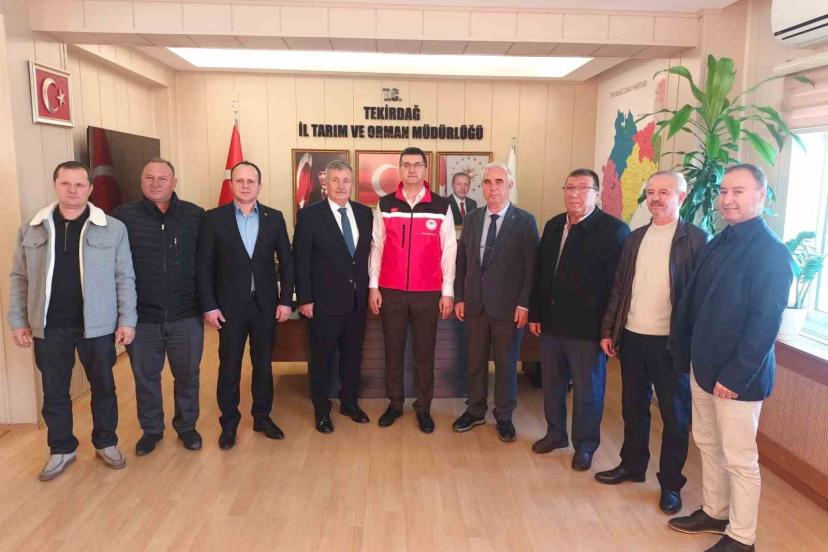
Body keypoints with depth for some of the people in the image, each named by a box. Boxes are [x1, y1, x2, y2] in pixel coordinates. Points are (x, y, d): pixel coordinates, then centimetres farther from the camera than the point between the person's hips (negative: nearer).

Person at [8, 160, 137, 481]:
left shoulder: (113, 229, -5)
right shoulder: (31, 229, 2)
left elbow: (124, 278, -3)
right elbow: (20, 279, 8)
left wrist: (127, 320, -6)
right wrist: (17, 320, 4)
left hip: (97, 325, -2)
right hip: (49, 327, 2)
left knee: (103, 388, 12)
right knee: (54, 392, 13)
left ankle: (106, 443, 31)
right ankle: (61, 450, 31)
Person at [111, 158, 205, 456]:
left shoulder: (196, 216, -2)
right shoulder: (122, 216, -3)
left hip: (186, 316, 0)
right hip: (141, 316, 0)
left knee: (187, 375, 13)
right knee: (145, 377, 15)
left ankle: (187, 426, 33)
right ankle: (151, 430, 34)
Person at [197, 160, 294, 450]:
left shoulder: (274, 218, 3)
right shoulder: (214, 218, -2)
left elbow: (286, 261, 4)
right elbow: (204, 266, -3)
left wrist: (285, 300, -1)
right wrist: (209, 306, -8)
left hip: (265, 304, 2)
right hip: (230, 305, -1)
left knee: (263, 364, 12)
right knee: (229, 367, 8)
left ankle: (262, 416, 28)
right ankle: (229, 423, 23)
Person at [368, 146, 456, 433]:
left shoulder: (441, 206, 0)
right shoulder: (385, 205, 3)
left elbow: (449, 251, 0)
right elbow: (376, 247, 5)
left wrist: (448, 292, -3)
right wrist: (373, 286, 0)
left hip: (428, 293, -1)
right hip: (391, 292, 1)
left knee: (424, 354, 8)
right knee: (393, 351, 11)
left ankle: (423, 408, 23)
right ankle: (395, 403, 28)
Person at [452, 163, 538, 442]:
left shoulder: (524, 221, -5)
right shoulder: (472, 219, 7)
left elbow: (531, 267, -7)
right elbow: (462, 261, 9)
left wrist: (524, 304, -12)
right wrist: (459, 297, 4)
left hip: (508, 306, -3)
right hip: (475, 304, 4)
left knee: (506, 364, 9)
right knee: (475, 361, 14)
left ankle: (504, 417, 25)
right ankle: (475, 410, 31)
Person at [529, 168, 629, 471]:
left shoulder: (613, 230, -11)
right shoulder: (553, 225, 8)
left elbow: (617, 282, -14)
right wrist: (535, 313, 10)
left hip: (587, 327, -5)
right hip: (551, 322, 6)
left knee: (587, 390, 10)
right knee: (552, 383, 18)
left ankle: (585, 445, 29)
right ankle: (555, 433, 38)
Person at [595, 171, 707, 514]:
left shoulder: (695, 239, -6)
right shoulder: (634, 238, 10)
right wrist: (608, 330, 8)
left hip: (671, 342, -5)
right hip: (632, 337, 5)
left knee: (675, 415, 9)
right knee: (633, 407, 17)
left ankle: (670, 483, 24)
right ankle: (632, 465, 34)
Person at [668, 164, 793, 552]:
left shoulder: (771, 252, -15)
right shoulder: (717, 244, 9)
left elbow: (765, 323, -19)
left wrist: (734, 376, -19)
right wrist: (691, 351, 9)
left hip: (738, 375, -8)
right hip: (703, 364, 8)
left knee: (739, 458, 5)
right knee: (708, 444, 19)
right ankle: (714, 512, 37)